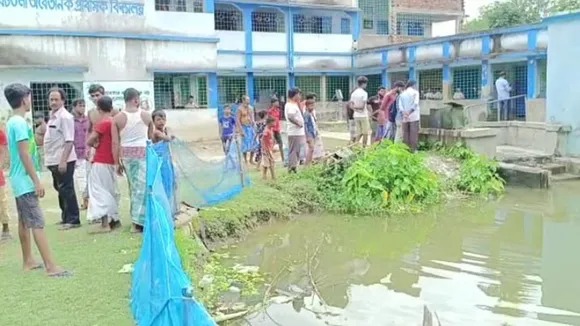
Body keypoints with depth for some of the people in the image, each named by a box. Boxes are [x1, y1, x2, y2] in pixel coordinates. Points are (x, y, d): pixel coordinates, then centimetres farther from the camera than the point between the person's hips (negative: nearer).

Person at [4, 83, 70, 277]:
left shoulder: (12, 122, 12)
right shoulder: (20, 123, -18)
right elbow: (25, 154, -22)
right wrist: (37, 181, -21)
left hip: (19, 180, 10)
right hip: (26, 180, -10)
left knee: (24, 221, 14)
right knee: (37, 223, -11)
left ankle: (28, 261, 23)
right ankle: (50, 266, -11)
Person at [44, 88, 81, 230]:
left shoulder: (65, 117, -15)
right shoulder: (53, 116, 14)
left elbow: (69, 141, -21)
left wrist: (63, 161, -26)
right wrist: (49, 159, 18)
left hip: (63, 161, -10)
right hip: (54, 160, 10)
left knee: (67, 190, -4)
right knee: (60, 189, 16)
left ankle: (73, 220, 4)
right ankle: (66, 217, 27)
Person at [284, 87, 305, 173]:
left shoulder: (294, 104, 17)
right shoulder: (290, 105, -15)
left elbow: (300, 114, 21)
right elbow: (291, 117, -30)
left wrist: (299, 104, 14)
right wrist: (298, 123, -18)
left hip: (298, 132, 10)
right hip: (294, 132, -10)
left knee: (296, 151, 13)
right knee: (293, 151, -7)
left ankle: (293, 168, 19)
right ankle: (291, 169, -5)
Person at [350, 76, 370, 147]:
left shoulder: (353, 93, 7)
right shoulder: (364, 93, -11)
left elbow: (351, 105, 4)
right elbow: (363, 105, -15)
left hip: (356, 115, 6)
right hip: (363, 115, -6)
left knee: (359, 133, 13)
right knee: (365, 133, 4)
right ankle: (364, 148, 7)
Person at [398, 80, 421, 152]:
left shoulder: (402, 93, 13)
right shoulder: (415, 92, 0)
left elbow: (400, 105, 1)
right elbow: (415, 103, -13)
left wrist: (404, 113, -8)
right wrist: (410, 112, -13)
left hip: (405, 117, 4)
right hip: (414, 116, -4)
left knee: (405, 134, 7)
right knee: (414, 134, -3)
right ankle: (413, 149, -6)